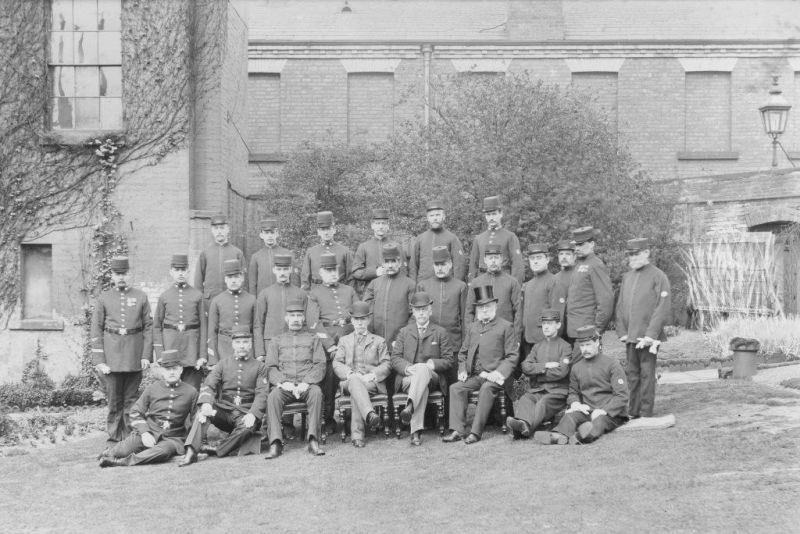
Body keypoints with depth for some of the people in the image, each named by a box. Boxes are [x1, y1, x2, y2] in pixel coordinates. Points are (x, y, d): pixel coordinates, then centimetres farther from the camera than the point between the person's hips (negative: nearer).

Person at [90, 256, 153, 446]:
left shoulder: (141, 297, 7)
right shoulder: (103, 298, 5)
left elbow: (148, 326, 5)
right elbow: (96, 330, 3)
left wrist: (146, 355, -3)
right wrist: (99, 360, -4)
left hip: (134, 357, 1)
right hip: (112, 357, -1)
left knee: (131, 399, 4)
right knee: (114, 400, 1)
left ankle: (129, 438, 11)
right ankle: (113, 438, 9)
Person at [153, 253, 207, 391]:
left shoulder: (197, 296, 4)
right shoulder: (164, 297, 7)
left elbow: (203, 326, 4)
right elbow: (157, 326, 8)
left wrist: (203, 355, -3)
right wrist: (159, 356, -1)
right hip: (170, 347, 1)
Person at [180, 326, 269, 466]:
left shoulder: (259, 367, 7)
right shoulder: (223, 364, 12)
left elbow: (261, 394, -4)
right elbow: (208, 385, -1)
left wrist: (252, 414, -23)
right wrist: (206, 403, -24)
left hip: (245, 414, -2)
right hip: (224, 411, 2)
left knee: (248, 428, -34)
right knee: (204, 412, -27)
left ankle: (217, 450, -20)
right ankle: (191, 452, -33)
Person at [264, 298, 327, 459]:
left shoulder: (313, 339, 19)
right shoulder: (276, 341, 21)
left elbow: (320, 365, 7)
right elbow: (271, 367, 9)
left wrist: (306, 382, -12)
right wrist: (283, 382, -11)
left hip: (306, 384, 0)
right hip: (284, 385, 1)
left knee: (316, 392, -35)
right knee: (273, 396, -33)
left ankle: (313, 441, -36)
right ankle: (275, 444, -36)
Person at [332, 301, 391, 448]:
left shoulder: (379, 341, 23)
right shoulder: (344, 340, 26)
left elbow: (386, 364, 9)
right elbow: (337, 364, 11)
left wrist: (372, 375, -12)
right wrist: (350, 374, -11)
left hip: (373, 382, 0)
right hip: (349, 381, 0)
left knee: (355, 389, -37)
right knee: (354, 381, -40)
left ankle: (356, 434, -49)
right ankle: (370, 415, -65)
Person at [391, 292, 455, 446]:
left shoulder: (440, 332, 15)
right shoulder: (404, 332, 19)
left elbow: (449, 360, 8)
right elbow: (395, 358, 8)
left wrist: (433, 364, -13)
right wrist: (407, 368, -14)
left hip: (432, 378, -1)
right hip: (407, 378, 1)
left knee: (422, 369, -38)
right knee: (422, 387, -37)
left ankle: (410, 407, -59)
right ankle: (416, 432, -51)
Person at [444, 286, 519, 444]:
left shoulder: (506, 327, 3)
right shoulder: (472, 327, 19)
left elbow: (513, 356, -3)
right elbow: (463, 352, 25)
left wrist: (499, 373, -16)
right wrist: (462, 370, 6)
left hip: (494, 377, -5)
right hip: (474, 376, 5)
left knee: (487, 388, -34)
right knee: (456, 388, -19)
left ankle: (476, 432, -33)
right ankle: (457, 430, -23)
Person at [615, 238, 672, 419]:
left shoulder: (658, 276, -4)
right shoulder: (627, 277, 15)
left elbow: (663, 308, -10)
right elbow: (620, 306, 16)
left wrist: (651, 334, -15)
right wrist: (622, 332, 5)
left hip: (648, 337, -6)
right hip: (630, 337, 6)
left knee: (647, 375, -2)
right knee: (632, 374, 9)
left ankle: (646, 414, 5)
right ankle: (634, 412, 17)